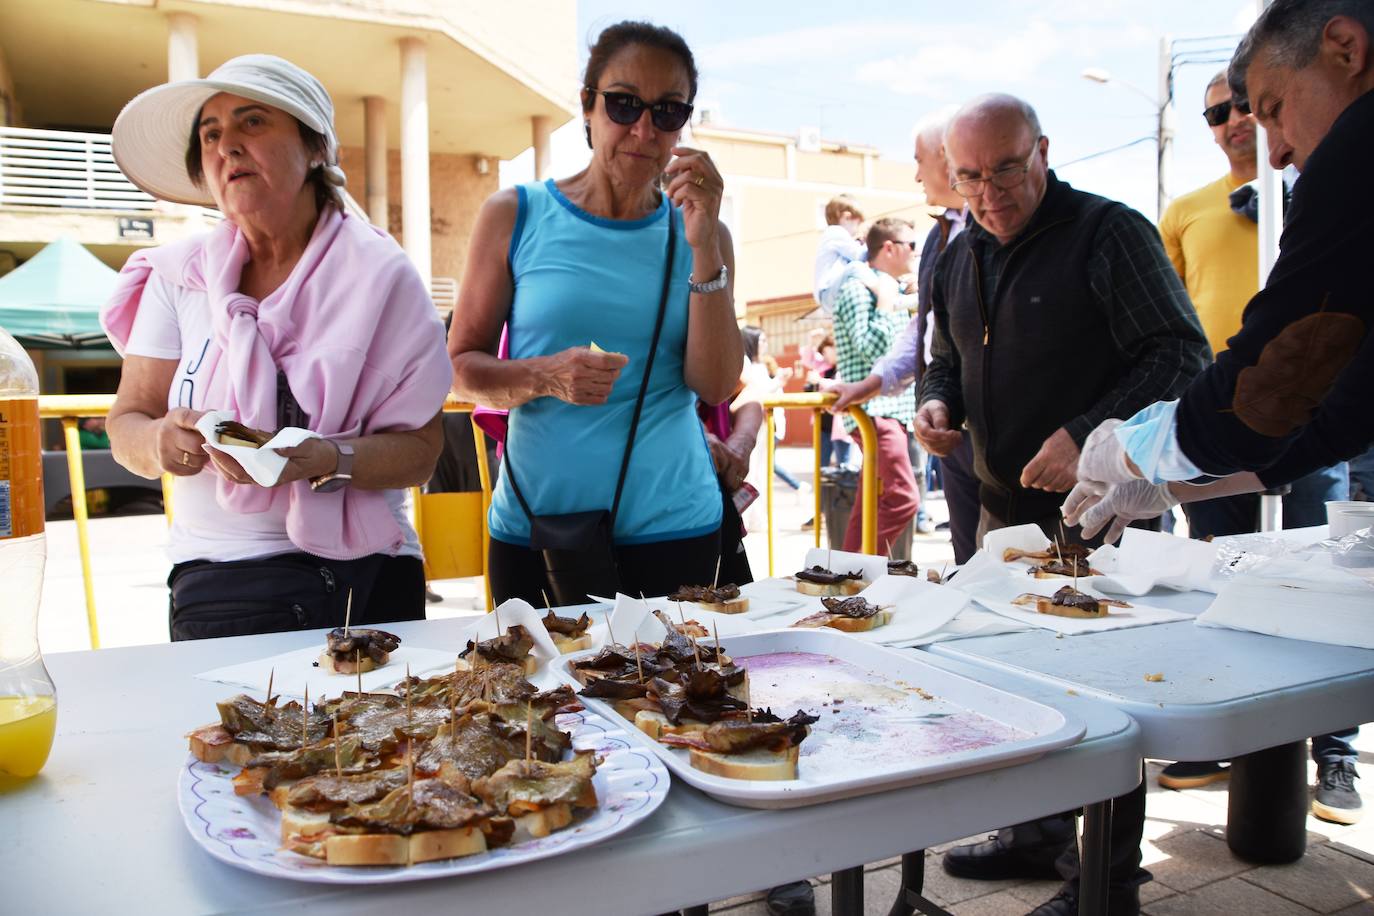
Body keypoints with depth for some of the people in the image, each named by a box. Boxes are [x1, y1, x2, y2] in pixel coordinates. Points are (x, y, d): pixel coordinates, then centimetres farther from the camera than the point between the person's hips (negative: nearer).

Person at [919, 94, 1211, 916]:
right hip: (1003, 507, 7)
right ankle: (1039, 835, 34)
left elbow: (1182, 356, -13)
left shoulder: (1110, 233, -9)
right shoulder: (960, 258, 13)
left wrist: (1088, 438, -23)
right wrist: (937, 403, 1)